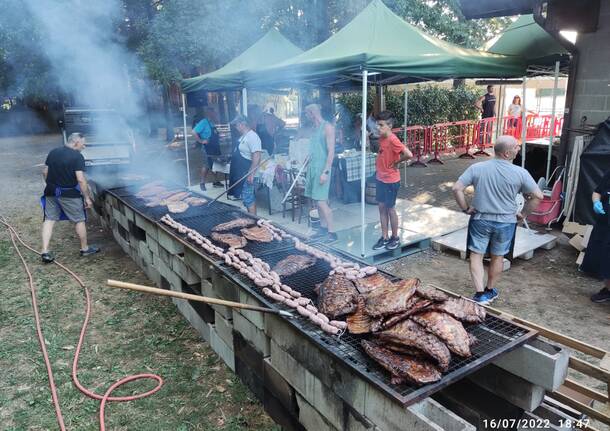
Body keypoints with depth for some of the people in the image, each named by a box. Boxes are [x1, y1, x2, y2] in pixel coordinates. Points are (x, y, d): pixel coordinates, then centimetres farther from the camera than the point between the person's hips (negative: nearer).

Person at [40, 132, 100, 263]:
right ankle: (85, 248, 21)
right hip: (69, 194, -6)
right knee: (79, 220, 9)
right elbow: (81, 180, -18)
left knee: (49, 219, 9)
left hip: (51, 192, 6)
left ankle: (45, 251, 5)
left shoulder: (53, 152, 7)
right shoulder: (77, 156, -13)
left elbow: (45, 172, 12)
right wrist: (87, 197, -12)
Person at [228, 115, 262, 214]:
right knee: (249, 198, 15)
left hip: (247, 175, -10)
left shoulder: (252, 137, -18)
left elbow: (256, 157, -25)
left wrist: (251, 174, -27)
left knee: (248, 199, -7)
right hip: (240, 173, 10)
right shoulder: (243, 136, 13)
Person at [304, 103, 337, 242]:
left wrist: (326, 172, -21)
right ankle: (323, 228, 19)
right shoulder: (315, 128, 15)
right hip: (313, 167, 8)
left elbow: (331, 151, -16)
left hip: (322, 168, -8)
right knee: (318, 200, 10)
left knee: (321, 202, -11)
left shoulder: (327, 127, -11)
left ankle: (331, 233, -5)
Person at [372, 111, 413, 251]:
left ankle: (395, 238, 21)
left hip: (391, 181, -8)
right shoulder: (382, 138, 3)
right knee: (381, 207, 12)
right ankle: (384, 238, 23)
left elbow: (409, 154, -33)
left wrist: (396, 162, -17)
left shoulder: (393, 140, -23)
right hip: (380, 179, 8)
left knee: (390, 208, 4)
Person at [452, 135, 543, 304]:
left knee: (476, 255, 10)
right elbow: (538, 196, -7)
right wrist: (523, 214, 5)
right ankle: (490, 291, 32)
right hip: (506, 222, 0)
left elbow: (457, 188, -12)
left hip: (480, 219, 0)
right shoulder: (520, 173, -11)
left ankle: (480, 294, 3)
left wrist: (465, 208, 0)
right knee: (497, 257, 17)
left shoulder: (476, 168, -9)